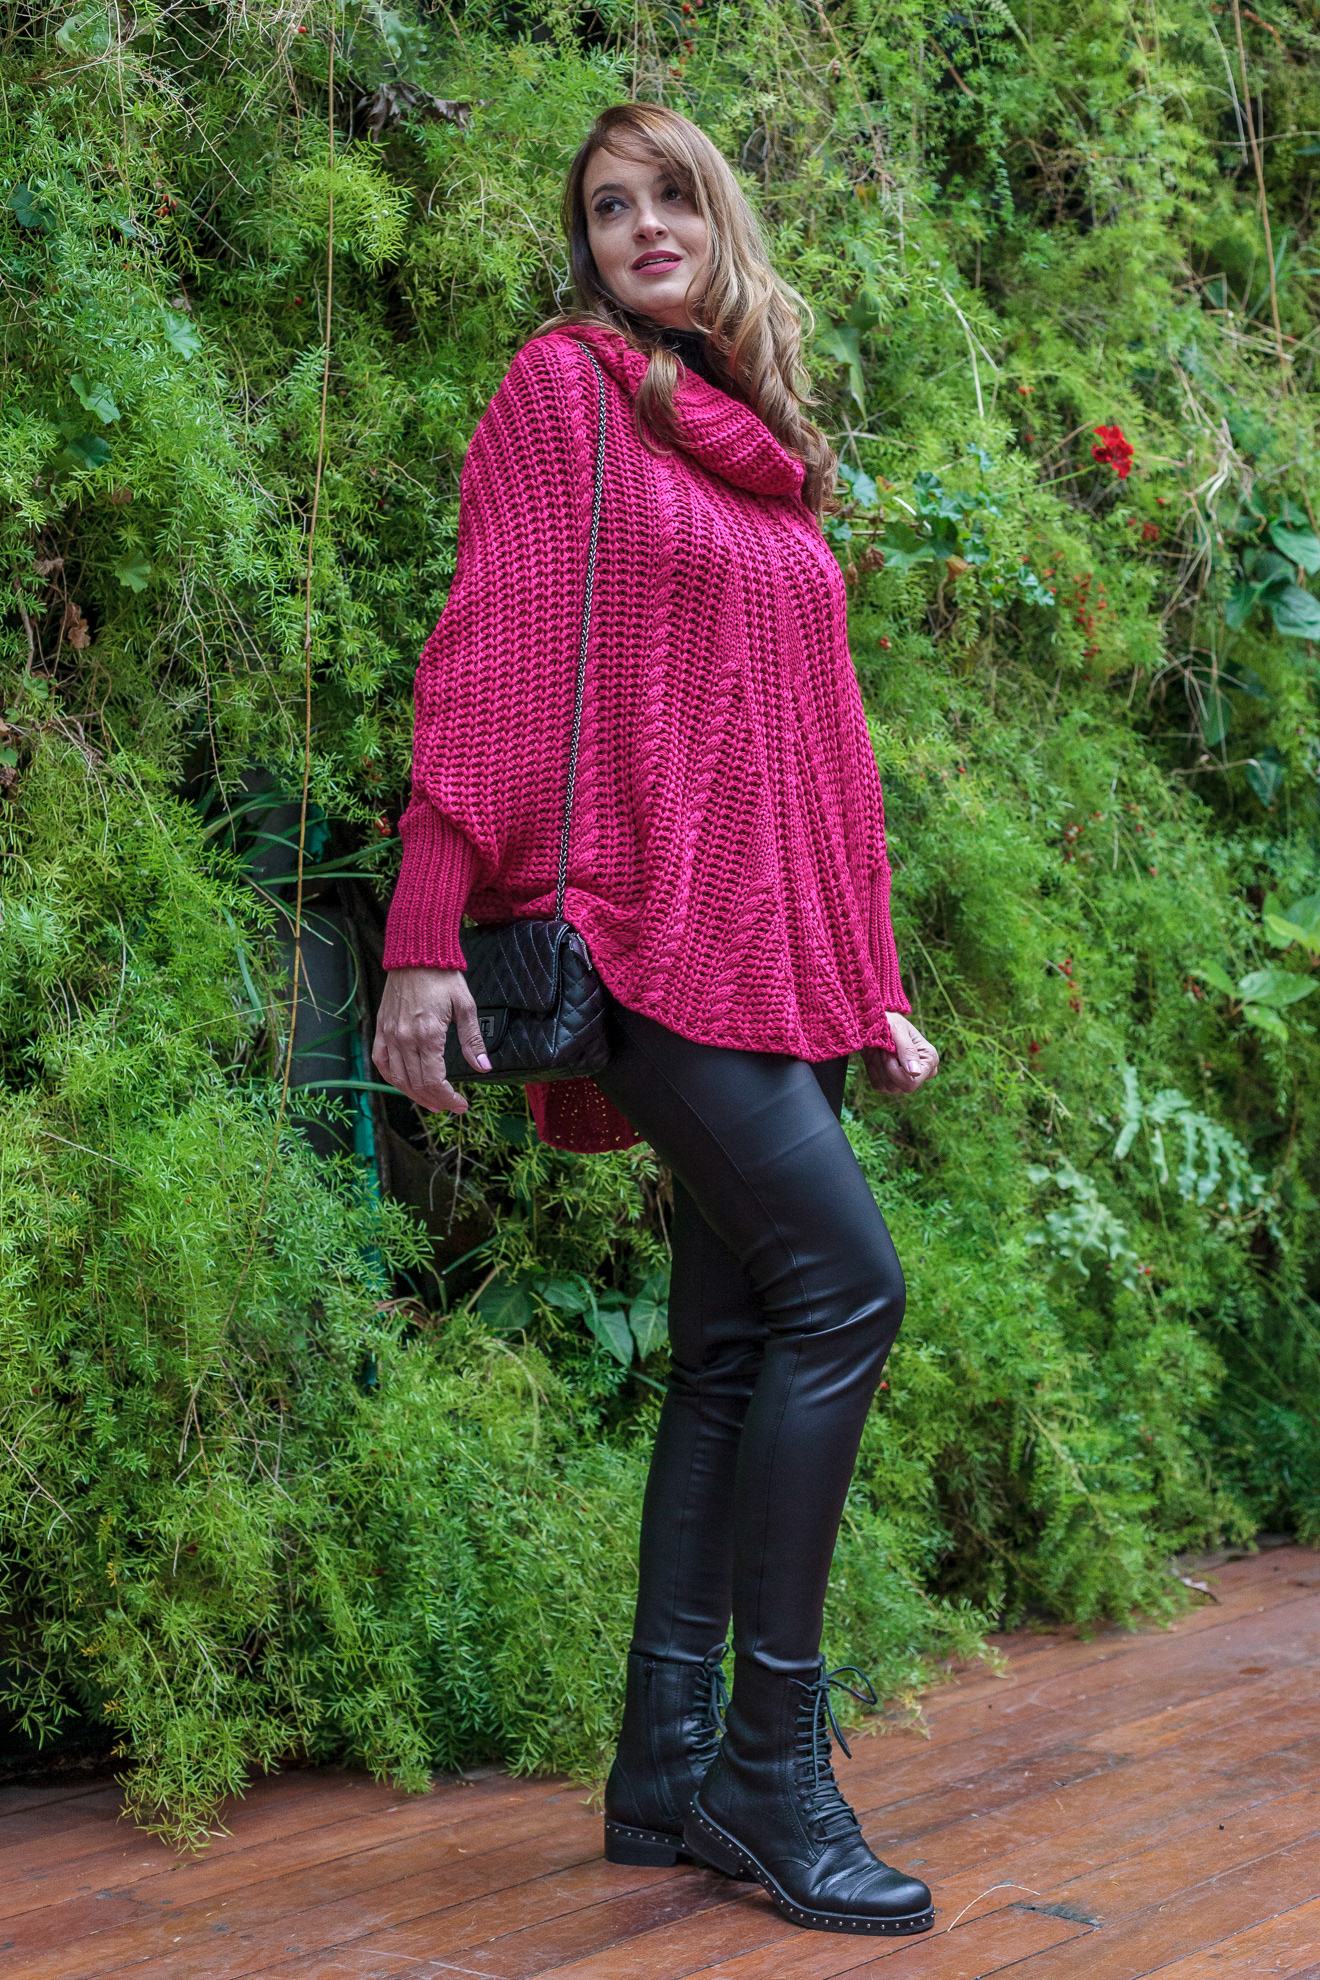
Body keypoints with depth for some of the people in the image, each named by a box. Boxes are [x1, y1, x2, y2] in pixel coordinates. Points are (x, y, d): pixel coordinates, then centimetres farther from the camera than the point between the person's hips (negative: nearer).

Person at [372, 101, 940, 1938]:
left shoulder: (768, 457, 21)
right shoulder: (561, 387, 2)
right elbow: (486, 662, -6)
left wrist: (872, 983, 19)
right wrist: (427, 933, -13)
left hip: (781, 954, 7)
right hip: (649, 925, -7)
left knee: (734, 1349, 5)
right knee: (842, 1285, -15)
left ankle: (667, 1775, 11)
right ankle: (773, 1764, -6)